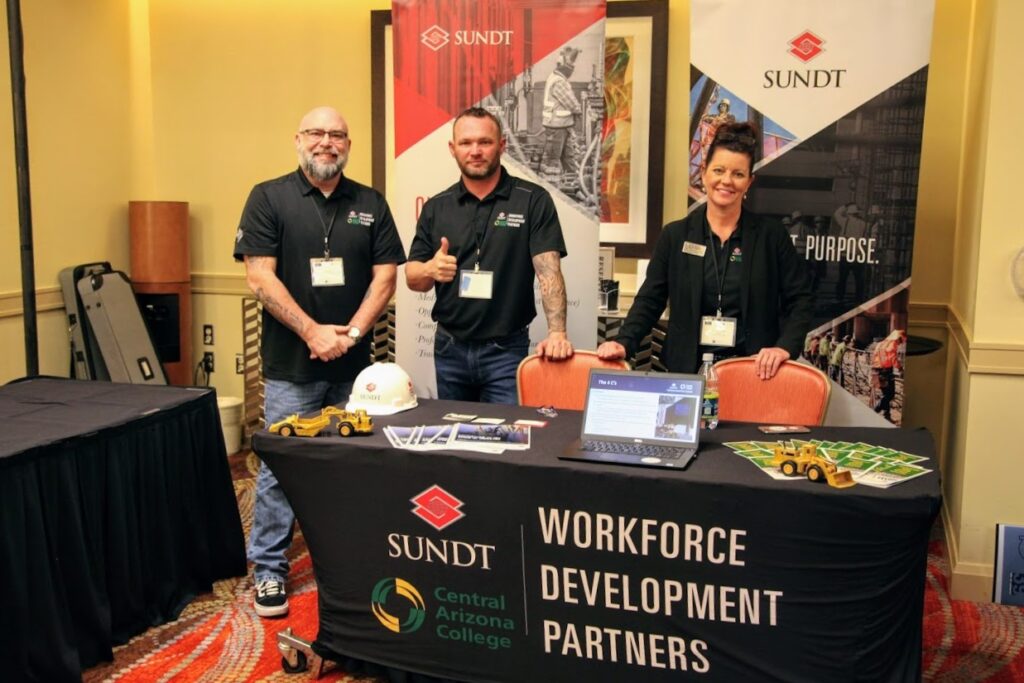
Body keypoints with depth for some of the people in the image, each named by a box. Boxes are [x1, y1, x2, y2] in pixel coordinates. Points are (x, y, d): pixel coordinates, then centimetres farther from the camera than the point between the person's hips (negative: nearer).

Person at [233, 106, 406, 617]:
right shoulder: (269, 198, 0)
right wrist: (313, 332, -14)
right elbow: (260, 277, -7)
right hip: (290, 365, -2)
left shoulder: (370, 204, 8)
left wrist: (350, 333, -9)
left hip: (354, 364, 3)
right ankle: (268, 571, 15)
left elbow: (385, 276, 4)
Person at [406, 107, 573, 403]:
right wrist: (430, 270, -16)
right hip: (449, 348, 4)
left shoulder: (533, 200, -5)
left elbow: (548, 269, -12)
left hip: (506, 350, -3)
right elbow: (412, 278, 7)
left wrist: (557, 332, -25)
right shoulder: (436, 207, 6)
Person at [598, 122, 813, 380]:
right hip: (687, 368, 1)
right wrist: (624, 342, -11)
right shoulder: (675, 235, 4)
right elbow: (650, 299, 4)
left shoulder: (771, 236, 2)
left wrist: (786, 347, -14)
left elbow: (800, 299, 2)